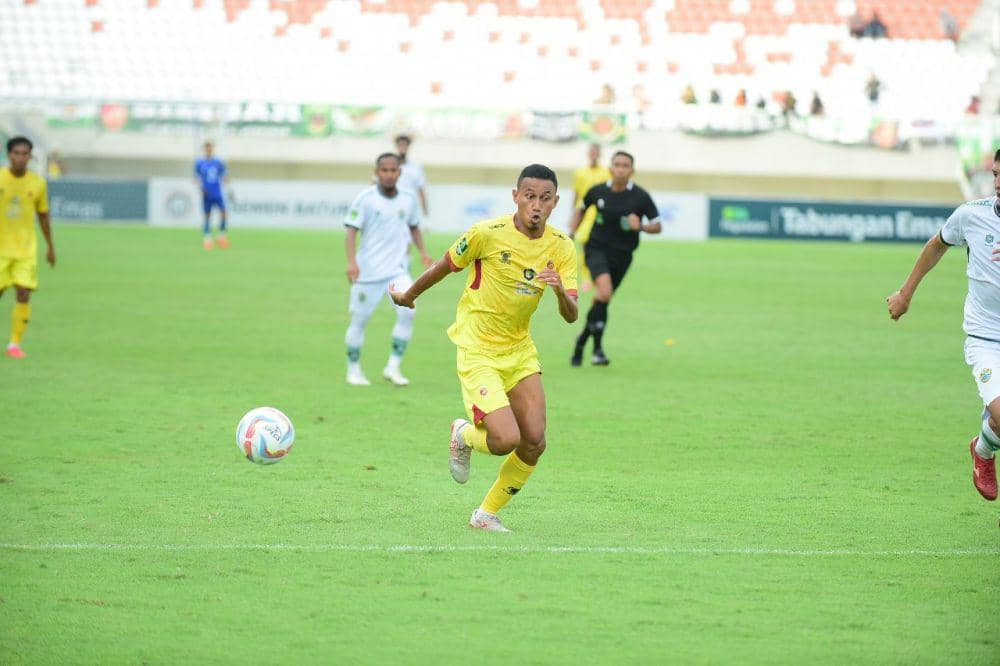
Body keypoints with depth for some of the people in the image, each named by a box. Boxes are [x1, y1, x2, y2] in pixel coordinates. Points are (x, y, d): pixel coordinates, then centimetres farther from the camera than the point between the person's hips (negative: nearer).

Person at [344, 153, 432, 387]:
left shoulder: (408, 199, 6)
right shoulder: (365, 199, -7)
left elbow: (414, 227, 22)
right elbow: (351, 231, -11)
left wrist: (423, 252, 8)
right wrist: (351, 261, -24)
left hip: (398, 270, 3)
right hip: (368, 270, -3)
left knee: (407, 312, -16)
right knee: (359, 320, 2)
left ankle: (393, 367, -5)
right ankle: (354, 369, 21)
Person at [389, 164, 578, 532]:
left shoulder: (561, 248, -4)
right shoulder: (487, 234, -17)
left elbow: (571, 316, -7)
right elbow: (445, 266, 0)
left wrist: (561, 291, -30)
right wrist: (409, 295, 15)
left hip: (520, 350, 5)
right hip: (478, 350, -5)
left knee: (534, 443, -3)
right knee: (506, 439, -19)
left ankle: (487, 514, 19)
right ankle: (464, 434, 18)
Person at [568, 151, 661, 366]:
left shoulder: (640, 197, -5)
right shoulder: (598, 192, -2)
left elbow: (657, 226, 1)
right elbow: (581, 210, 19)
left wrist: (641, 226, -19)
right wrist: (571, 234, 9)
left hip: (622, 255, 2)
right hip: (597, 249, -2)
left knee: (601, 300, 11)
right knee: (604, 291, -26)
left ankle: (582, 340, 37)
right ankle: (597, 349, -20)